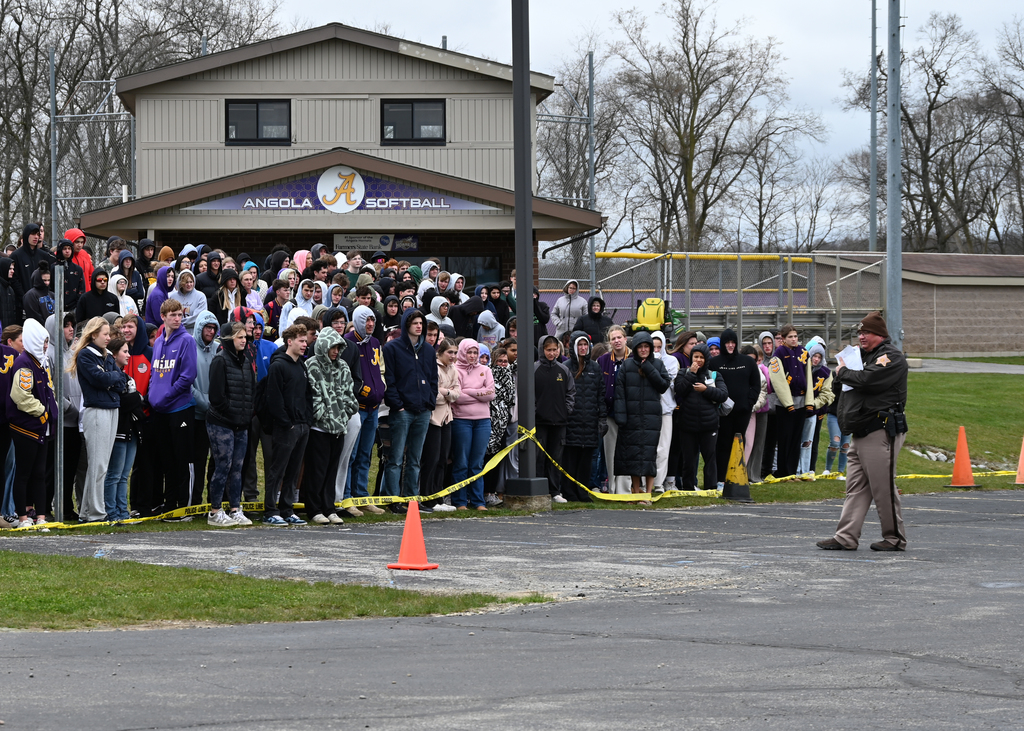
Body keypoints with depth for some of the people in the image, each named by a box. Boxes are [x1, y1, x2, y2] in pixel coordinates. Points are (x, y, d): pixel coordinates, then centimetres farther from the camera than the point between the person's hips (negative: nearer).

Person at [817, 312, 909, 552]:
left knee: (883, 487, -5)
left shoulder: (891, 356, -8)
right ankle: (846, 537, 7)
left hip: (882, 432, -10)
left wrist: (844, 372, -3)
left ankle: (895, 538, 3)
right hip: (861, 433, 10)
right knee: (856, 487, 7)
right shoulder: (865, 354, 22)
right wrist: (842, 372, -4)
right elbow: (840, 380, 20)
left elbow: (867, 380, -22)